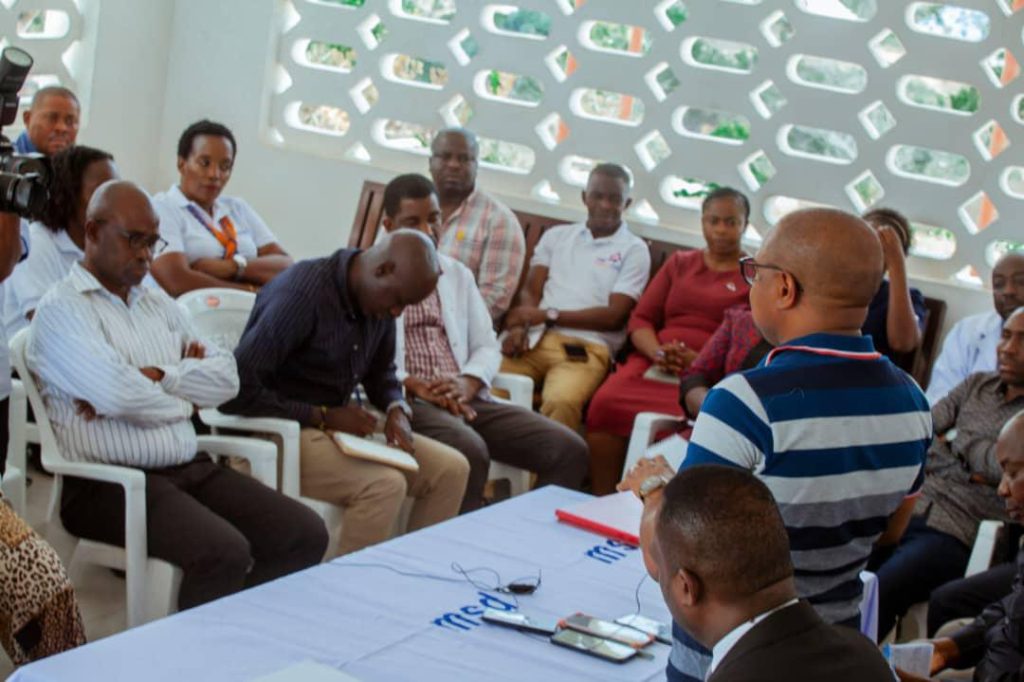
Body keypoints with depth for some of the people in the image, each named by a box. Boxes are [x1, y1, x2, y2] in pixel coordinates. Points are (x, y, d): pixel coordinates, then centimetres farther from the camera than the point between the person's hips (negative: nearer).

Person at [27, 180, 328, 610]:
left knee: (305, 535, -10)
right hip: (108, 482, -7)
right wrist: (184, 399, 2)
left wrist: (158, 376, -7)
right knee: (225, 553, -31)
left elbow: (226, 377, 9)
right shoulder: (62, 309, -4)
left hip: (191, 468, 8)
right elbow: (121, 395, -18)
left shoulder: (158, 304, 20)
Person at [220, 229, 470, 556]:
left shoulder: (379, 297, 2)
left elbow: (381, 372, 19)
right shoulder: (302, 293, -23)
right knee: (385, 484, -30)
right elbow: (237, 393, -24)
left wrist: (397, 411, -3)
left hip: (335, 426, 9)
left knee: (452, 468, -3)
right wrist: (323, 417, -20)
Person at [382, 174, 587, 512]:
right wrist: (414, 385, -20)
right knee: (470, 452, -37)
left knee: (569, 449, -12)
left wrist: (468, 383, -5)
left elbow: (487, 345, 18)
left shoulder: (458, 274, 23)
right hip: (405, 401, -6)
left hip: (467, 398, 6)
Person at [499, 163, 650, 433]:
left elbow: (615, 316, 1)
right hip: (534, 339, 3)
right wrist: (520, 327, -10)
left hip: (585, 349, -3)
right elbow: (530, 290, 13)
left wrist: (548, 314, -6)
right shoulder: (556, 236, 22)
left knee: (561, 403, -37)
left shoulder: (634, 250, 10)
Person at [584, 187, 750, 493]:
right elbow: (640, 318, 18)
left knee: (675, 421, -37)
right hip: (655, 363, 4)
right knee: (605, 402, -28)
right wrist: (657, 351, -5)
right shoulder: (680, 262, 25)